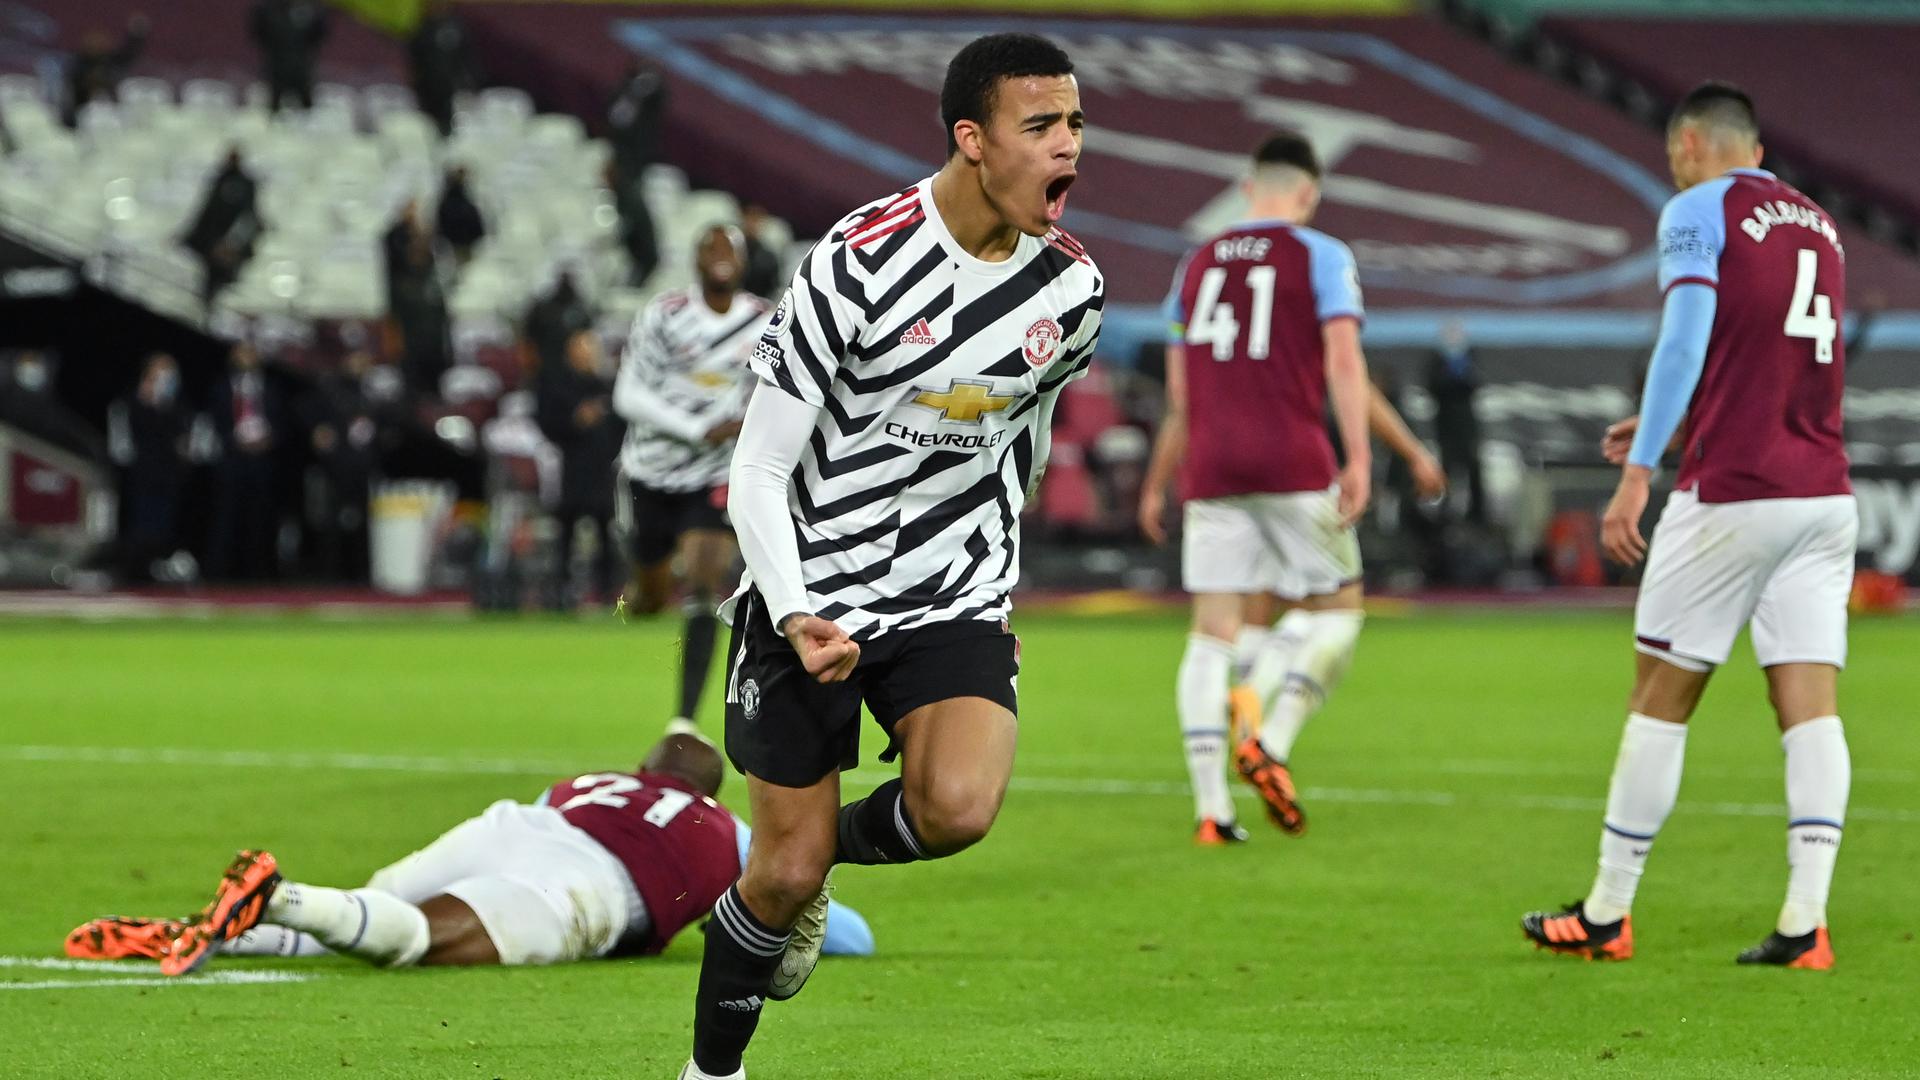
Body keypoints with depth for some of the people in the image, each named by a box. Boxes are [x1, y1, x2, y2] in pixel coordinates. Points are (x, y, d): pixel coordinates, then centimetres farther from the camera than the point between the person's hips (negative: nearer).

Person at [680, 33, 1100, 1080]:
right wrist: (796, 617, -29)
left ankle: (840, 843, 11)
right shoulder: (858, 265, -19)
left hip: (955, 602, 3)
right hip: (815, 598, -3)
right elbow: (757, 472, -16)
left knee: (957, 809, -23)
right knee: (787, 874, 0)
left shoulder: (1073, 289, -3)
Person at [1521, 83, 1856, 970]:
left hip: (1730, 496, -6)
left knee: (1660, 698, 3)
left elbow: (1685, 344, -14)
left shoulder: (1698, 213, -2)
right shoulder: (1817, 224, 19)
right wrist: (1670, 429, 31)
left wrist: (1637, 474, -15)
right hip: (1825, 492, 6)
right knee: (1810, 704, 0)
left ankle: (1607, 914, 9)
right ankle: (1806, 921, -10)